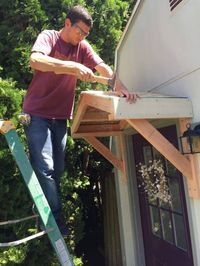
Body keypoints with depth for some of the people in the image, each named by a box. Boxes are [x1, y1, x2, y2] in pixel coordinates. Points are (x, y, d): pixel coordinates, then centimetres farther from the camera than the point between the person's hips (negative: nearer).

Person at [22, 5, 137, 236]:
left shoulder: (82, 47, 9)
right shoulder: (48, 36, -4)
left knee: (57, 170, 8)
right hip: (37, 113, -5)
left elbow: (103, 67, 0)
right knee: (45, 167, -12)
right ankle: (55, 219, 0)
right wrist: (75, 67, -33)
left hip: (60, 116, 5)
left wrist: (120, 87, -19)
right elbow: (35, 60, -24)